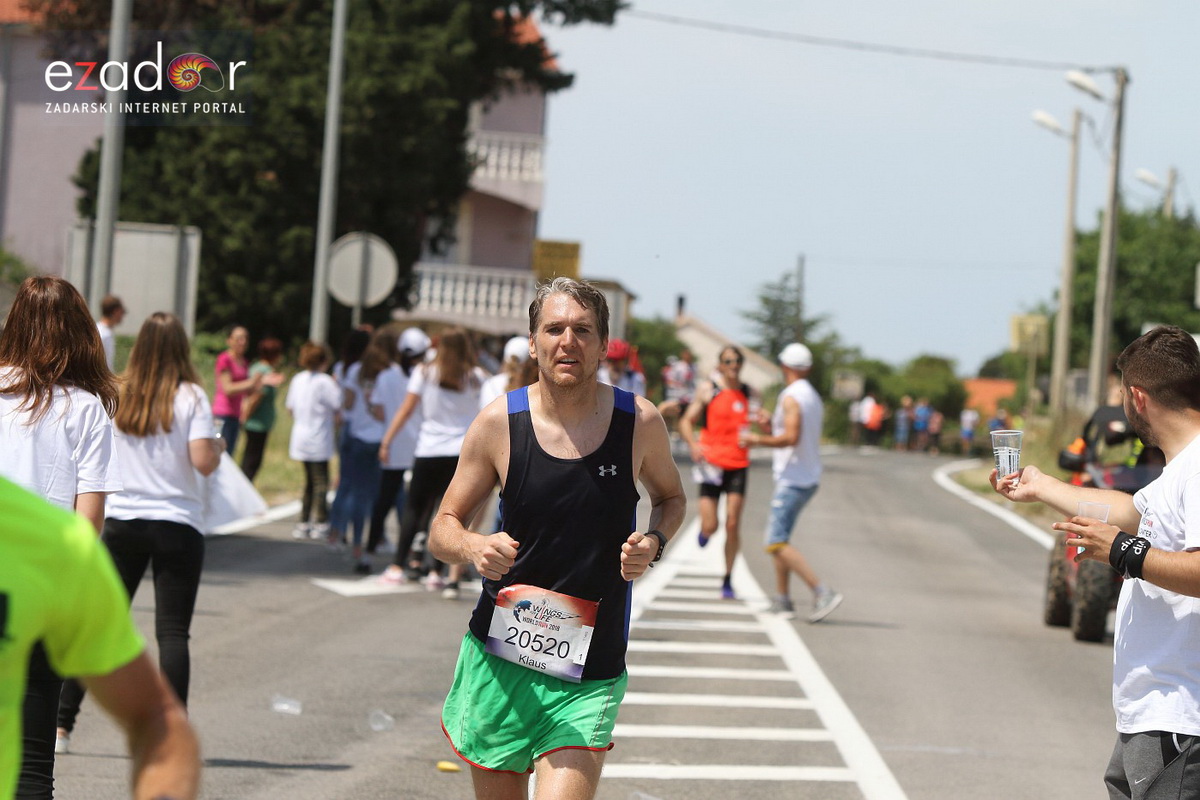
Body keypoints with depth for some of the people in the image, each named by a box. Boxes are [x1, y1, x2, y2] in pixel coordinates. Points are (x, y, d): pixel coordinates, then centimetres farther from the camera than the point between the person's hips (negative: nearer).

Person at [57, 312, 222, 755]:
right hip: (177, 525, -2)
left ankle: (61, 723, 8)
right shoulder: (191, 397, -6)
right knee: (173, 632, 0)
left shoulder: (116, 395, 2)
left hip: (121, 522, 3)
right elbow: (202, 461, -13)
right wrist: (218, 447, 6)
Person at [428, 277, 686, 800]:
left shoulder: (639, 422, -4)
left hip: (589, 676, -1)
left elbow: (670, 496, 17)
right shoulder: (499, 423, -5)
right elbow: (443, 530, 3)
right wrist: (474, 548, -21)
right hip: (499, 656, 1)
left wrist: (654, 542, -6)